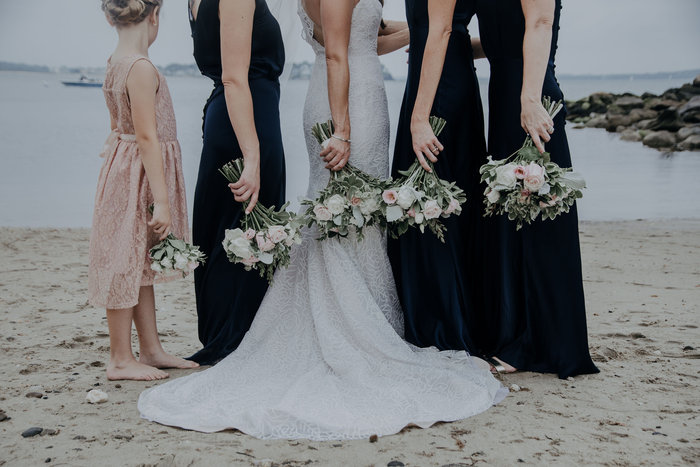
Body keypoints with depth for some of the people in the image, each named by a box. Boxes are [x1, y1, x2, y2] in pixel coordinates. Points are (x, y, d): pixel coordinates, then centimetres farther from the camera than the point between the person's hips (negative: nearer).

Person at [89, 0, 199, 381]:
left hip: (125, 169, 10)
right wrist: (161, 202, -22)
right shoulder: (142, 68, -19)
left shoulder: (114, 63, 9)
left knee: (142, 263, 14)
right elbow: (148, 137, -22)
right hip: (138, 176, -10)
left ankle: (151, 349, 24)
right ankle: (120, 360, 8)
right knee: (126, 262, -1)